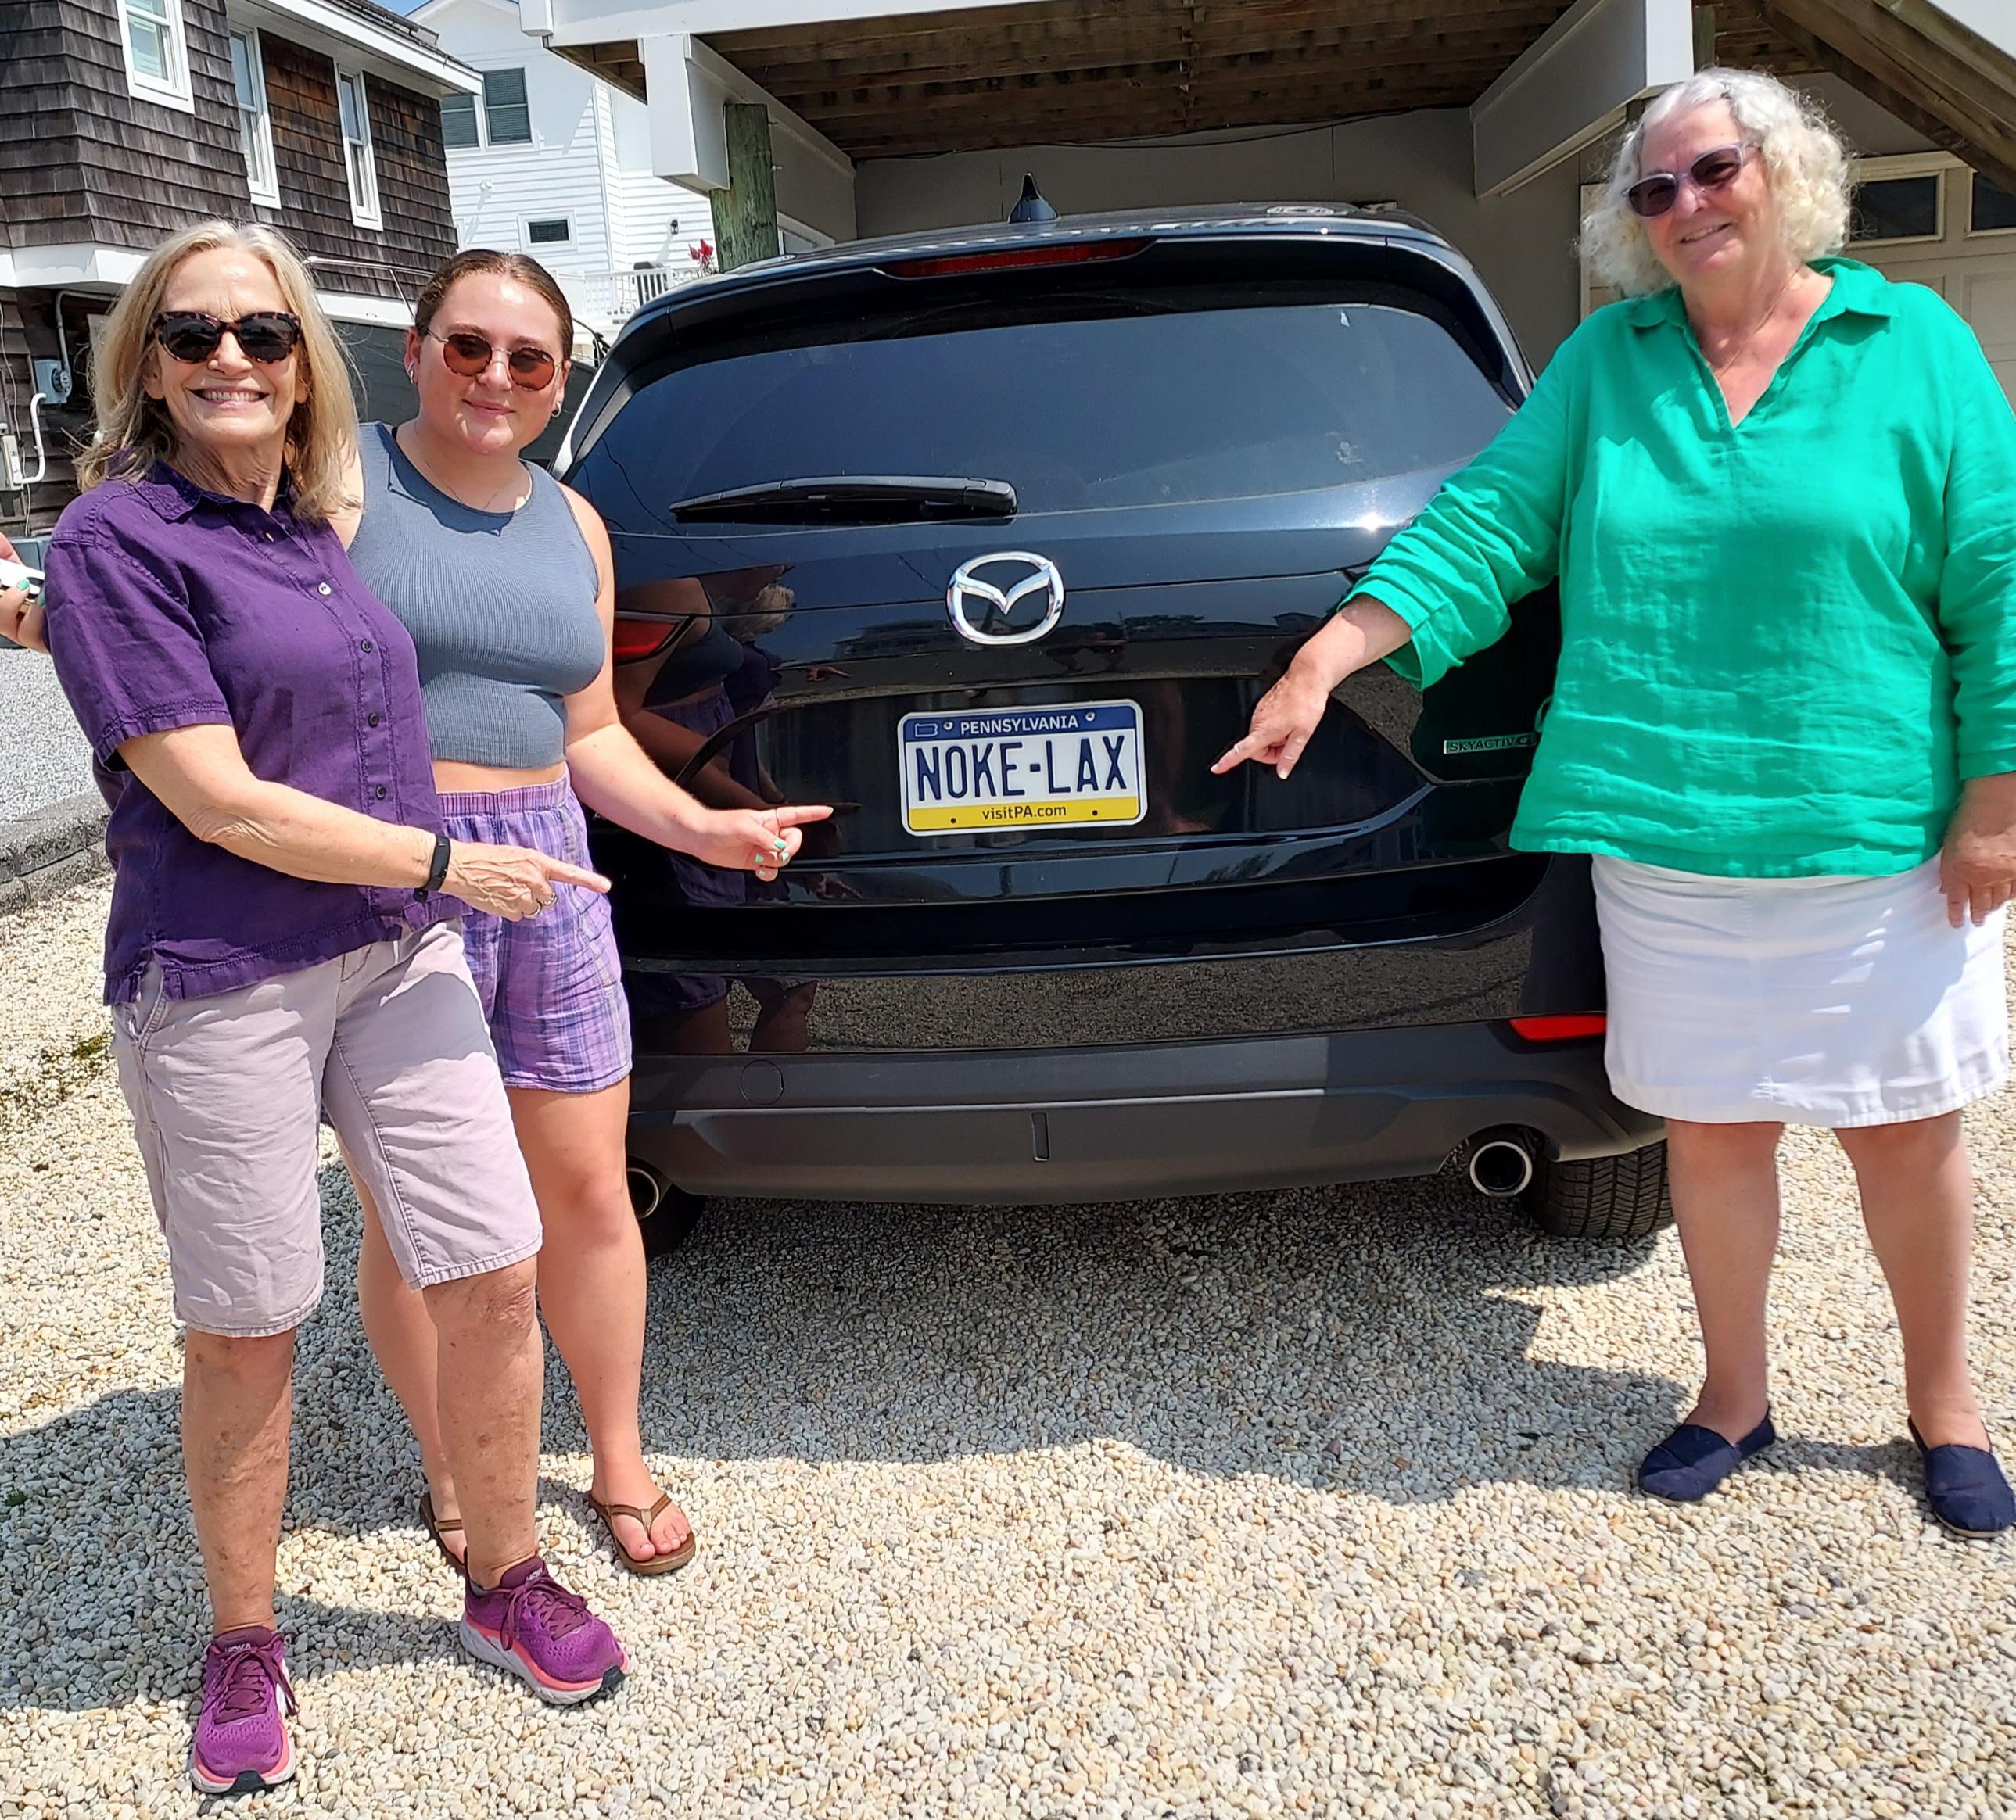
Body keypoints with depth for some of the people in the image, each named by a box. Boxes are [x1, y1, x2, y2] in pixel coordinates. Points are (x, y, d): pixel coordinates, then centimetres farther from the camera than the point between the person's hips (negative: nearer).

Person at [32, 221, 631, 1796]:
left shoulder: (313, 528, 11)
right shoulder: (117, 538, -9)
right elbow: (214, 797, -15)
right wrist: (450, 865, -12)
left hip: (400, 956, 6)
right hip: (221, 984, -5)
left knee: (495, 1277, 4)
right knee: (246, 1334, 8)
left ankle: (507, 1581, 26)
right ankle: (244, 1645, 31)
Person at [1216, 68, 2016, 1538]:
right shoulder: (1609, 357, 8)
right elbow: (1490, 519, 0)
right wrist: (1325, 662, -11)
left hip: (1879, 836, -1)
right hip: (1666, 836, 2)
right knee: (1711, 1127, 10)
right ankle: (1737, 1398, 30)